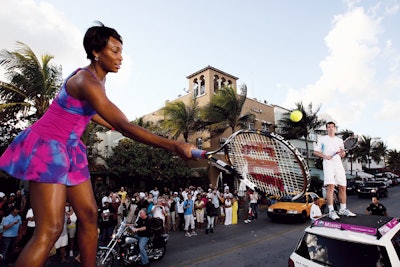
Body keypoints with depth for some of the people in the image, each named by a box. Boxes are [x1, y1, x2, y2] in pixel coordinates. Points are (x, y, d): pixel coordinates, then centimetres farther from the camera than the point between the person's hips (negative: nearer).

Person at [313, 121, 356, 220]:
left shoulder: (340, 140, 20)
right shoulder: (322, 139, 8)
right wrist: (325, 156, -11)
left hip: (338, 164, 5)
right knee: (330, 187, -15)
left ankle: (343, 209, 20)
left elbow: (343, 155, 20)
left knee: (342, 187, 6)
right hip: (328, 164, -5)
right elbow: (316, 152, 5)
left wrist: (342, 152, -4)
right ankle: (331, 211, -13)